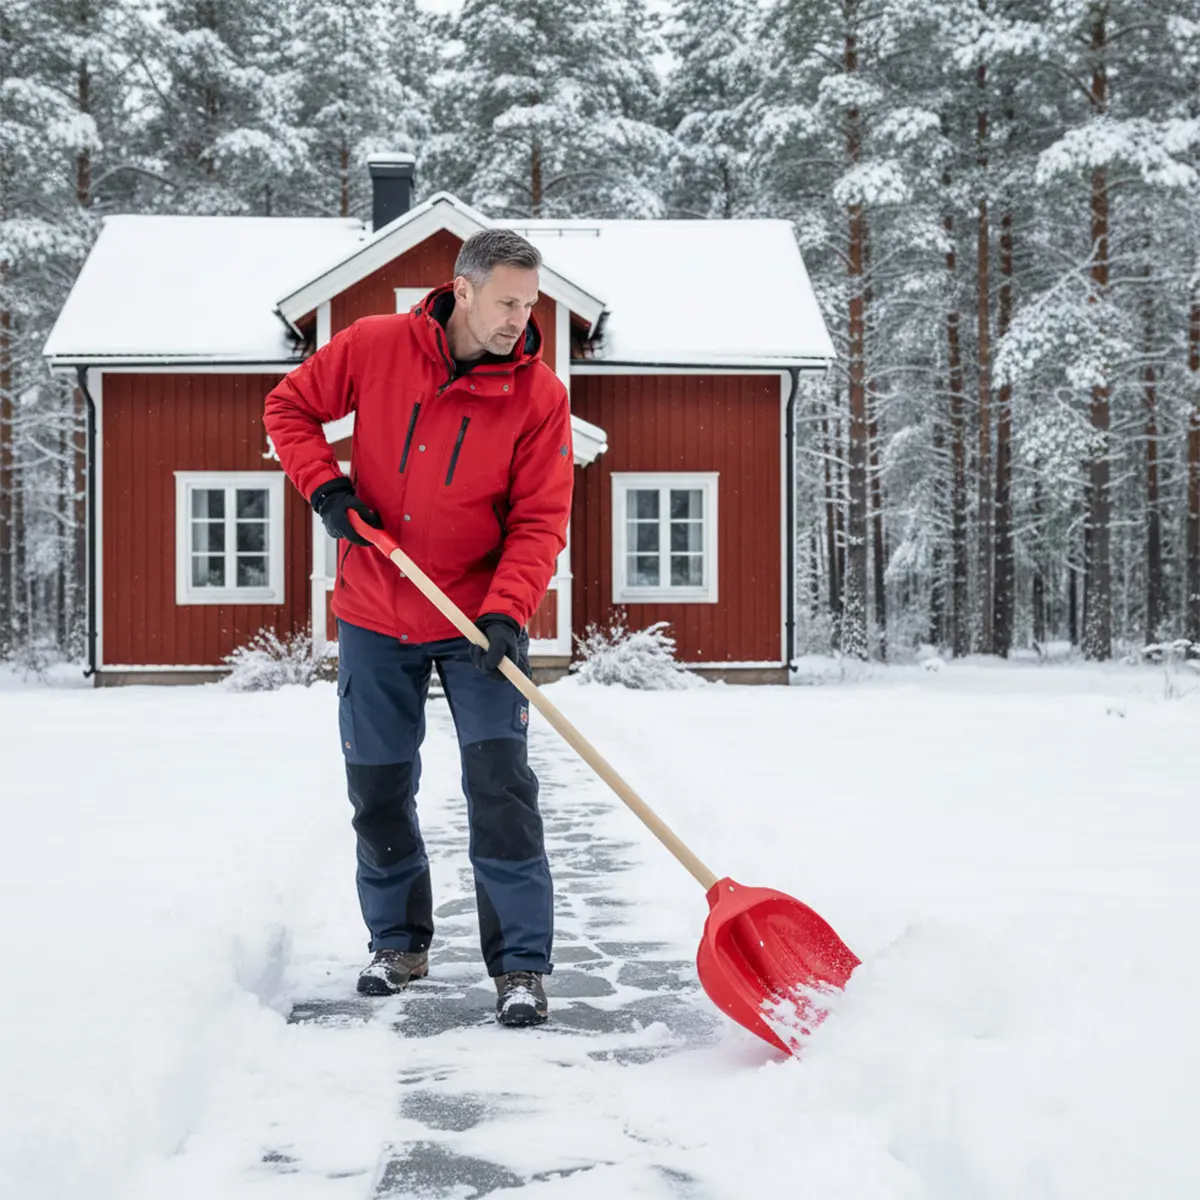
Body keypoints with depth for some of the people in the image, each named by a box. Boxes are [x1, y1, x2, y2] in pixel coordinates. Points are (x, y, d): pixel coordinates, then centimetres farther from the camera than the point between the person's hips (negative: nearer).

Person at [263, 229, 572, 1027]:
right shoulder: (373, 347, -8)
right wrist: (325, 486, -11)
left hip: (479, 621, -2)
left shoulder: (539, 394, -11)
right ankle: (399, 943, 30)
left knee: (501, 786, -10)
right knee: (378, 790, 12)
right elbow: (290, 407, 6)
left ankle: (521, 967, -1)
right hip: (374, 619, 2)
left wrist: (505, 611, -27)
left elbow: (540, 520, -13)